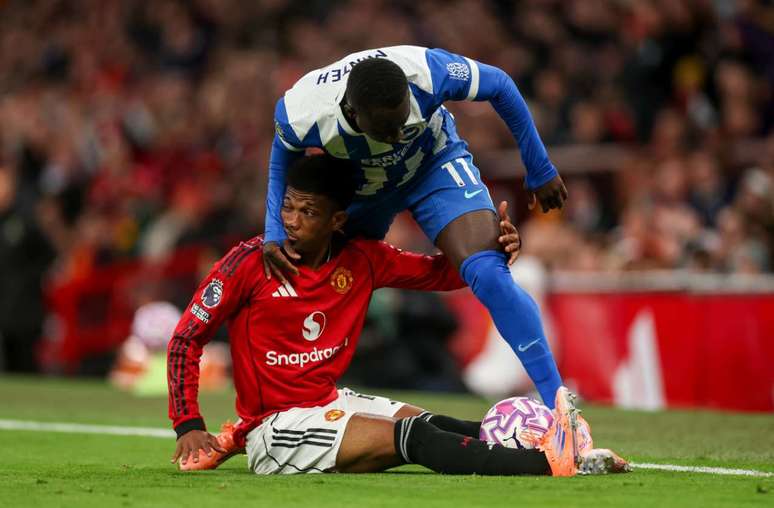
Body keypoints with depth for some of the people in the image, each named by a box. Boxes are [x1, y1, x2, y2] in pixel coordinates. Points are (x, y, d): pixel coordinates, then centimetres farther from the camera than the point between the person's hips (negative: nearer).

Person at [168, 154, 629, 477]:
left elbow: (440, 273, 12)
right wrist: (188, 426, -14)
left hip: (330, 402, 7)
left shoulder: (361, 261, 3)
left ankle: (565, 454, -30)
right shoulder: (250, 263, -12)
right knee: (410, 438, -24)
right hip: (275, 424, -7)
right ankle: (549, 464, -39)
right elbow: (186, 340, -7)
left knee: (432, 425, -16)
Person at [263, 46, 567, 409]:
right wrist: (275, 231, -21)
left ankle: (558, 404, -16)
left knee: (488, 274, -22)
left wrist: (540, 171, -7)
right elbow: (283, 159, -8)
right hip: (357, 187, 2)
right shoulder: (300, 114, -36)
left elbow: (499, 86, -17)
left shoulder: (427, 72, -40)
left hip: (434, 163, -2)